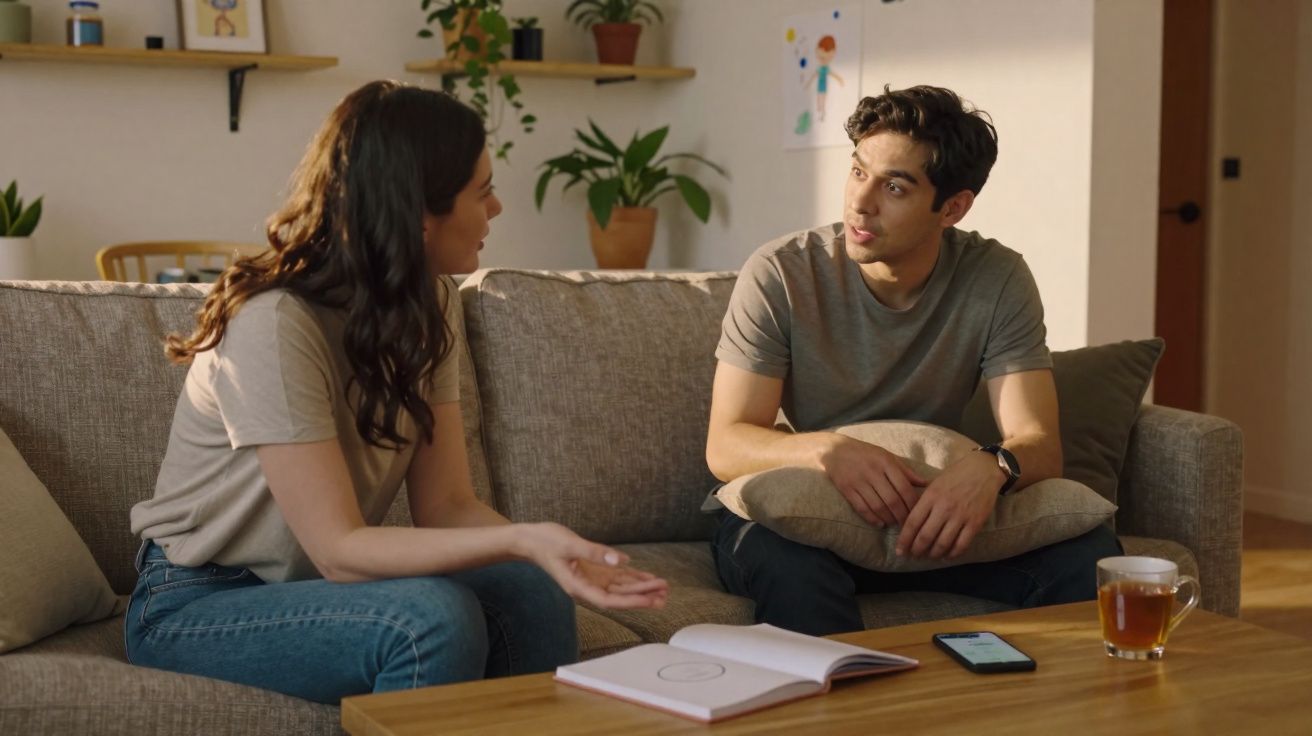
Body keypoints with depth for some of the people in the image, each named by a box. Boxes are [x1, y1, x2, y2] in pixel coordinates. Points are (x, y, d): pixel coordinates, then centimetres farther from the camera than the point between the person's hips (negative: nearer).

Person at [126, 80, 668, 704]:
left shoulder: (429, 304, -1)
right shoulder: (274, 324, -25)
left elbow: (446, 505, -6)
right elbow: (339, 549, -26)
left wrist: (564, 555, -24)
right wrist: (523, 539, -36)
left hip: (318, 582, 6)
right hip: (196, 605, -6)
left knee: (531, 596, -19)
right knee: (434, 617, -30)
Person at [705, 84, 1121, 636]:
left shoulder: (997, 282, -7)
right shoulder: (779, 276, -13)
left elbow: (1040, 445, -13)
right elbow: (725, 446, -16)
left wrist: (991, 466, -38)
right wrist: (829, 450, -37)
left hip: (928, 515, 2)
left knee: (1087, 551, -21)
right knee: (789, 563, -38)